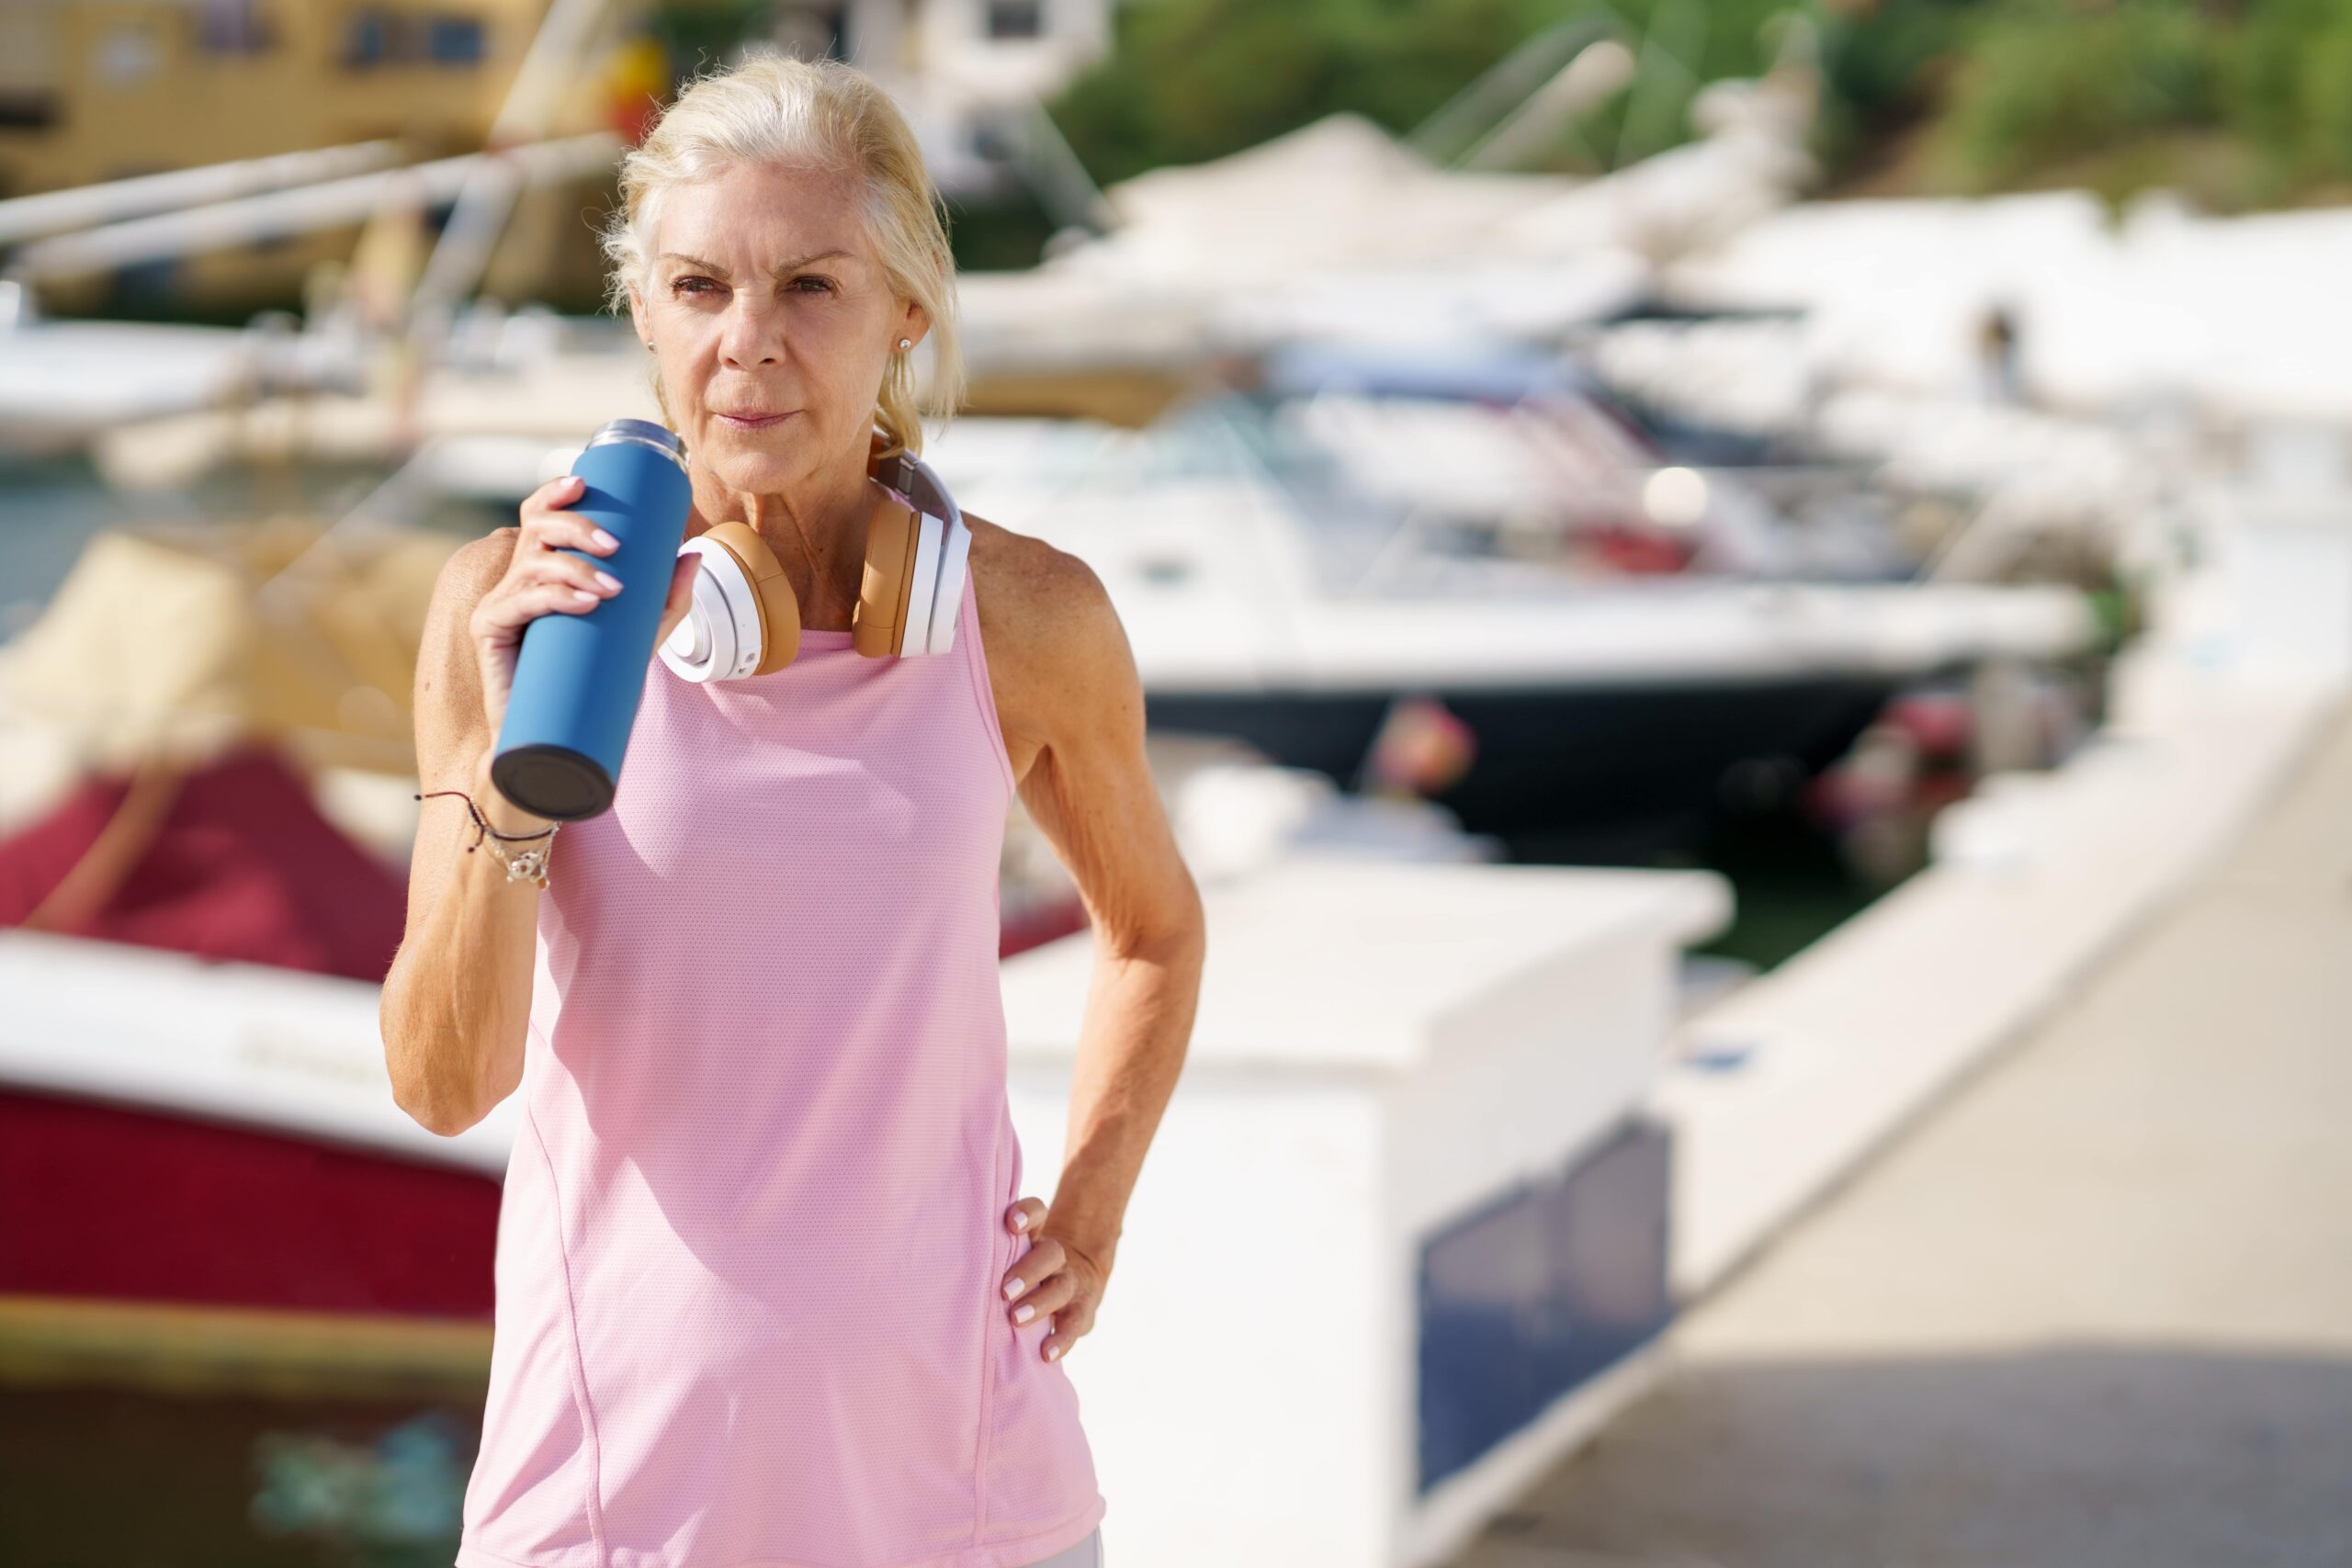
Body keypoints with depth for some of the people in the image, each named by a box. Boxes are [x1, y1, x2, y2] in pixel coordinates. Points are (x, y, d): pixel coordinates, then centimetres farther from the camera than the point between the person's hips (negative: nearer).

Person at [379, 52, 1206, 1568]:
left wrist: (1089, 1221, 5)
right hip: (622, 1429, -1)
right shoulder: (512, 604, -8)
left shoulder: (1026, 617, -5)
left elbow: (1155, 932, 14)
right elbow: (445, 1082, -11)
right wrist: (509, 762, -23)